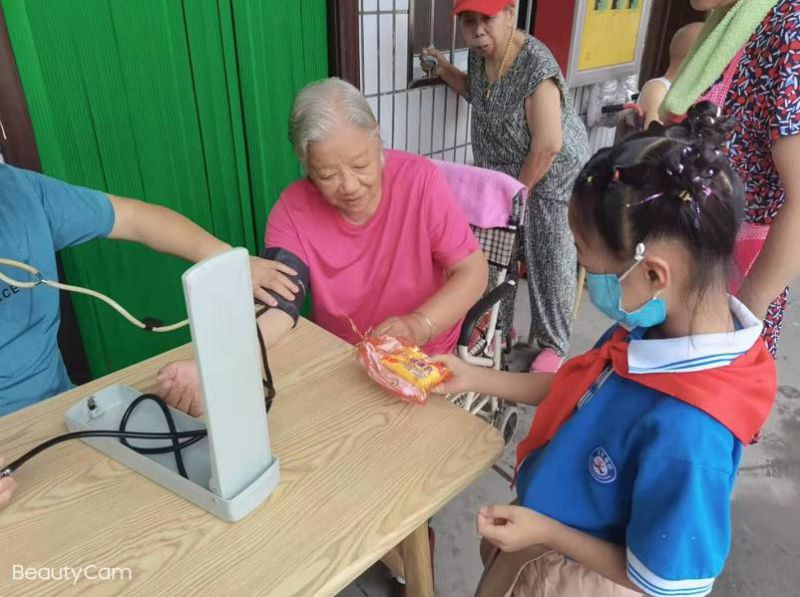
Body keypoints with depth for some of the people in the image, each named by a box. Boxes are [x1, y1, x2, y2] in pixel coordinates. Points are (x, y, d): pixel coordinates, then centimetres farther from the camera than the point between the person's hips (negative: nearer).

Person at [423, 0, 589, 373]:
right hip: (503, 173, 7)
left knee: (548, 261, 1)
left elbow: (548, 145, -28)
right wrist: (446, 73, 1)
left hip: (551, 174, -7)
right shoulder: (479, 55, -4)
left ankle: (553, 344, 19)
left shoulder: (535, 66, -28)